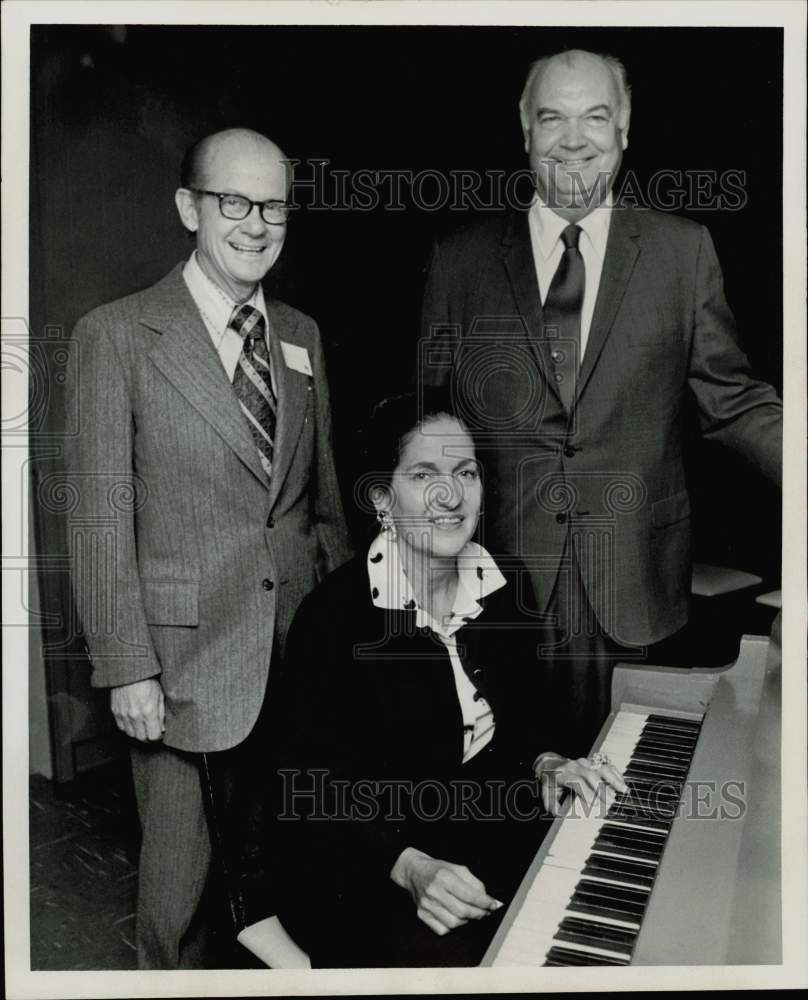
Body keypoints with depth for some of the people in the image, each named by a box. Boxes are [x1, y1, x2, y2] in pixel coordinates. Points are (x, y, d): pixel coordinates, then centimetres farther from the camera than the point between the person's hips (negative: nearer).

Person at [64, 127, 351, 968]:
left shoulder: (302, 336, 10)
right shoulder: (117, 335, -6)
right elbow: (100, 519, -9)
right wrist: (126, 668, -12)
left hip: (301, 656, 4)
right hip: (184, 662, -4)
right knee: (179, 877, 10)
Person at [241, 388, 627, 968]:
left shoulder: (506, 587, 1)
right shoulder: (333, 617, -17)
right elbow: (309, 796, -15)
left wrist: (545, 762, -3)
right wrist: (409, 867, -27)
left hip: (491, 834, 6)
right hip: (366, 872, -5)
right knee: (459, 958, -28)